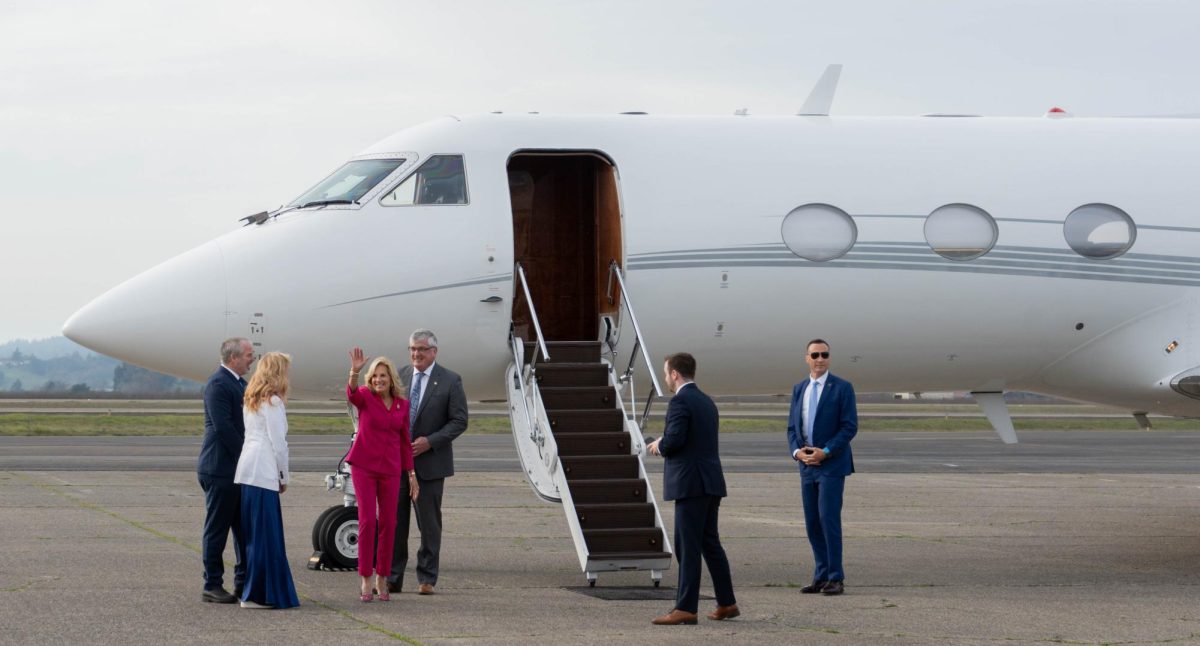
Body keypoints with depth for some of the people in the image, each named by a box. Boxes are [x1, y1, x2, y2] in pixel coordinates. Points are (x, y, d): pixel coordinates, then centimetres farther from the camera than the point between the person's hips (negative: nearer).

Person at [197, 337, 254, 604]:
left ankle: (244, 582, 19)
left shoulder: (240, 383, 15)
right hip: (221, 469, -9)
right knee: (217, 529, -1)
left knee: (244, 527, 12)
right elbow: (222, 426, -21)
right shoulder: (218, 383, -15)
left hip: (239, 468, 9)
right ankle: (212, 586, 5)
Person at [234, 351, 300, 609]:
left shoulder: (251, 401, 18)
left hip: (247, 470, 9)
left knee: (253, 533, 11)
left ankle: (256, 591, 15)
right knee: (266, 533, -5)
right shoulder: (273, 402, -7)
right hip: (263, 472, -9)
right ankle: (257, 595, -5)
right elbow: (278, 442, -10)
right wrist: (284, 476, 1)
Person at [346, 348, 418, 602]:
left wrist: (411, 474, 12)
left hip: (390, 468, 3)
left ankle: (382, 579, 15)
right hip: (364, 465, -3)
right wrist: (354, 371, -48)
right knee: (367, 520, -7)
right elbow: (352, 393, -28)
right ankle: (366, 580, 0)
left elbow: (405, 440, 13)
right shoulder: (365, 397, -4)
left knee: (388, 523, 4)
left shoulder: (402, 404, 6)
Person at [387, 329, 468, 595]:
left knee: (429, 523, 4)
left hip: (429, 462, -3)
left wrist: (430, 441, -15)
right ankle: (392, 578, 9)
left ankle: (427, 579, 12)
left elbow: (459, 421, -5)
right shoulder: (398, 377, 8)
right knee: (394, 521, 3)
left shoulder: (450, 381, -2)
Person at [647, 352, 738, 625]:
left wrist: (659, 445, -2)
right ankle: (727, 604, 19)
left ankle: (685, 609, -7)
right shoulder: (707, 401, 17)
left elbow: (674, 440, -22)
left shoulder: (680, 402, -12)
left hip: (691, 483, -9)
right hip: (710, 482, 9)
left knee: (687, 546, -7)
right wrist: (665, 445, 17)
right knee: (710, 542, 15)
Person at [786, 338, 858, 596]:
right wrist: (797, 451, -5)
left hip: (831, 465, -6)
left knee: (829, 519, -11)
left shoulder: (842, 388, -4)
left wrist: (825, 451, -17)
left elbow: (850, 426, -9)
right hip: (807, 465, 6)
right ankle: (821, 577, 12)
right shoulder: (799, 389, 13)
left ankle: (835, 578, -6)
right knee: (812, 523, 6)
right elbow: (792, 427, 14)